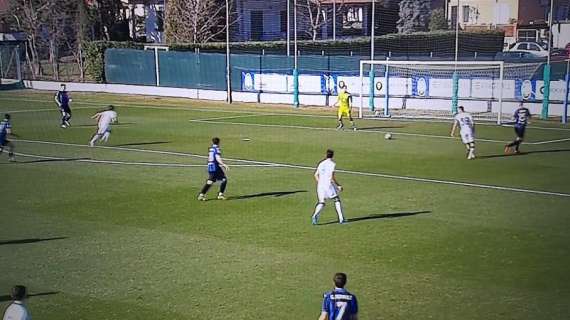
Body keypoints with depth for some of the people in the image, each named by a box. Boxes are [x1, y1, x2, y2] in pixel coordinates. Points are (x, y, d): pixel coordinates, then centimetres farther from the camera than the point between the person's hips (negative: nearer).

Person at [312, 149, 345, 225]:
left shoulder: (321, 163, 13)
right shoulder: (332, 164, -5)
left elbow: (316, 175, 14)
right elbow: (332, 177, -13)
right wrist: (338, 185, -5)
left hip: (320, 185, 5)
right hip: (329, 184, -4)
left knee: (321, 203, 5)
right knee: (337, 201, 10)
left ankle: (315, 215, -22)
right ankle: (341, 219, 7)